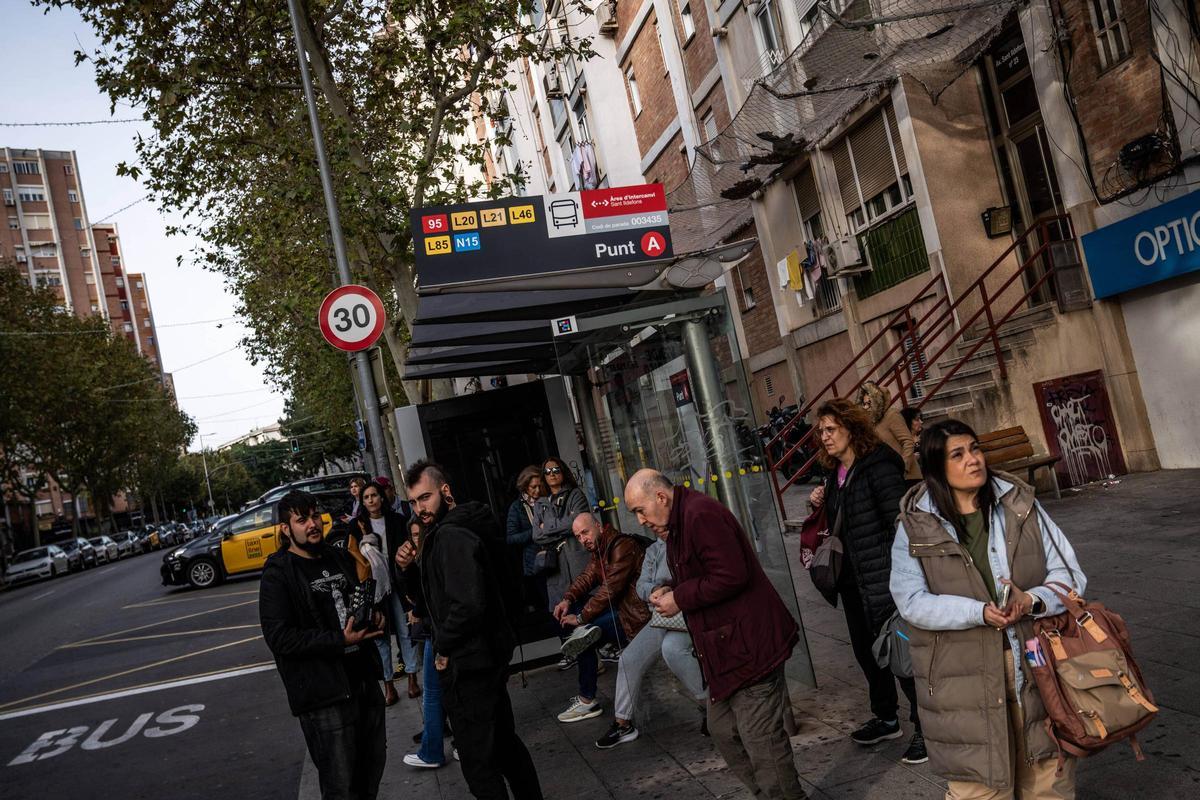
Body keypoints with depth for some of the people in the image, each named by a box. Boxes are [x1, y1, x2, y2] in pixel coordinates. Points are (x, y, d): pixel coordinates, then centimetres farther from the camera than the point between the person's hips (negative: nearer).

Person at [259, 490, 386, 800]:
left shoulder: (341, 558, 12)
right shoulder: (277, 574, -9)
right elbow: (279, 637, -17)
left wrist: (374, 617, 2)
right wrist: (340, 640, -21)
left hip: (365, 680, 6)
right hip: (323, 694, -6)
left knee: (373, 766, 16)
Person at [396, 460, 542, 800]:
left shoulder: (451, 536, -21)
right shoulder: (459, 528, 10)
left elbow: (468, 604, -30)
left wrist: (443, 648, -15)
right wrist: (410, 565, 2)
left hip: (468, 664, -10)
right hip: (491, 654, 10)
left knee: (478, 762, 1)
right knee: (504, 741, 22)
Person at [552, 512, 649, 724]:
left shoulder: (622, 546, -19)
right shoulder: (598, 550, 12)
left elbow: (610, 589, -23)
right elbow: (586, 577, 8)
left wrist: (581, 618, -18)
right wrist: (567, 599, -11)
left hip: (634, 614, -10)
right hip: (617, 605, 10)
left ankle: (587, 701, -9)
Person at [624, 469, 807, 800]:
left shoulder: (701, 515, -18)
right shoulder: (678, 524, 15)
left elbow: (730, 576, -25)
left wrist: (679, 600, -15)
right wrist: (672, 592, 4)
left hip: (748, 645, -11)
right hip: (726, 648, 11)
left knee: (761, 741, -3)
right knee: (724, 732, 15)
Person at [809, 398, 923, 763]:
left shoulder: (878, 466, -14)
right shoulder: (834, 474, 12)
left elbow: (898, 520, -18)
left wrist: (896, 572, -21)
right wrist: (820, 504, 2)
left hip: (881, 577, -9)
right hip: (852, 578, 9)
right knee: (866, 650, 18)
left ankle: (926, 727, 13)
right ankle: (886, 718, 35)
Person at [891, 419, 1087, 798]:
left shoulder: (1021, 506, 3)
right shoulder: (916, 528, -5)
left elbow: (1069, 574, 3)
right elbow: (912, 602, -11)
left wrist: (1032, 600, -18)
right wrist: (980, 612, -24)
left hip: (1037, 666, 3)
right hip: (965, 680, -3)